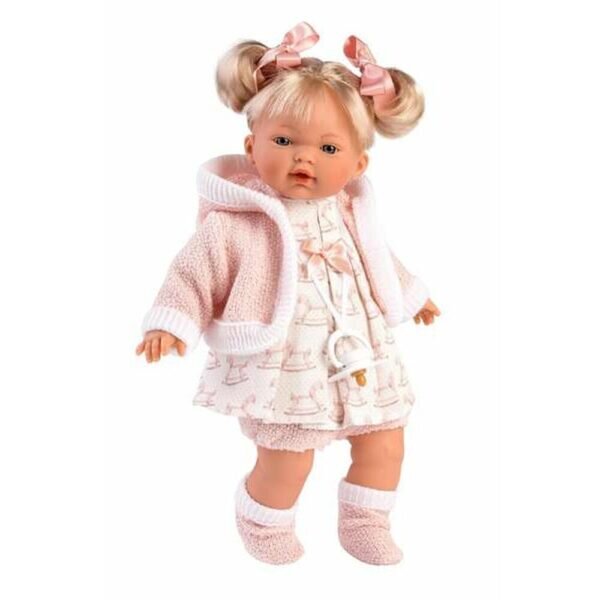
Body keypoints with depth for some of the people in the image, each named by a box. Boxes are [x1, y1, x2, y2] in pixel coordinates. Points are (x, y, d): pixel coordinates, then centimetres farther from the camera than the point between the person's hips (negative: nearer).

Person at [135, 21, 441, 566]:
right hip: (283, 367, -6)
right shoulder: (237, 223, -15)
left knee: (385, 443, 13)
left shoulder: (349, 213, 4)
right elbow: (195, 272, -11)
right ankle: (264, 526, 32)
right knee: (288, 457, -2)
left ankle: (364, 524, 39)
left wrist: (411, 294, 32)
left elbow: (378, 260, 22)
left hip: (359, 356, 6)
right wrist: (171, 322, -25)